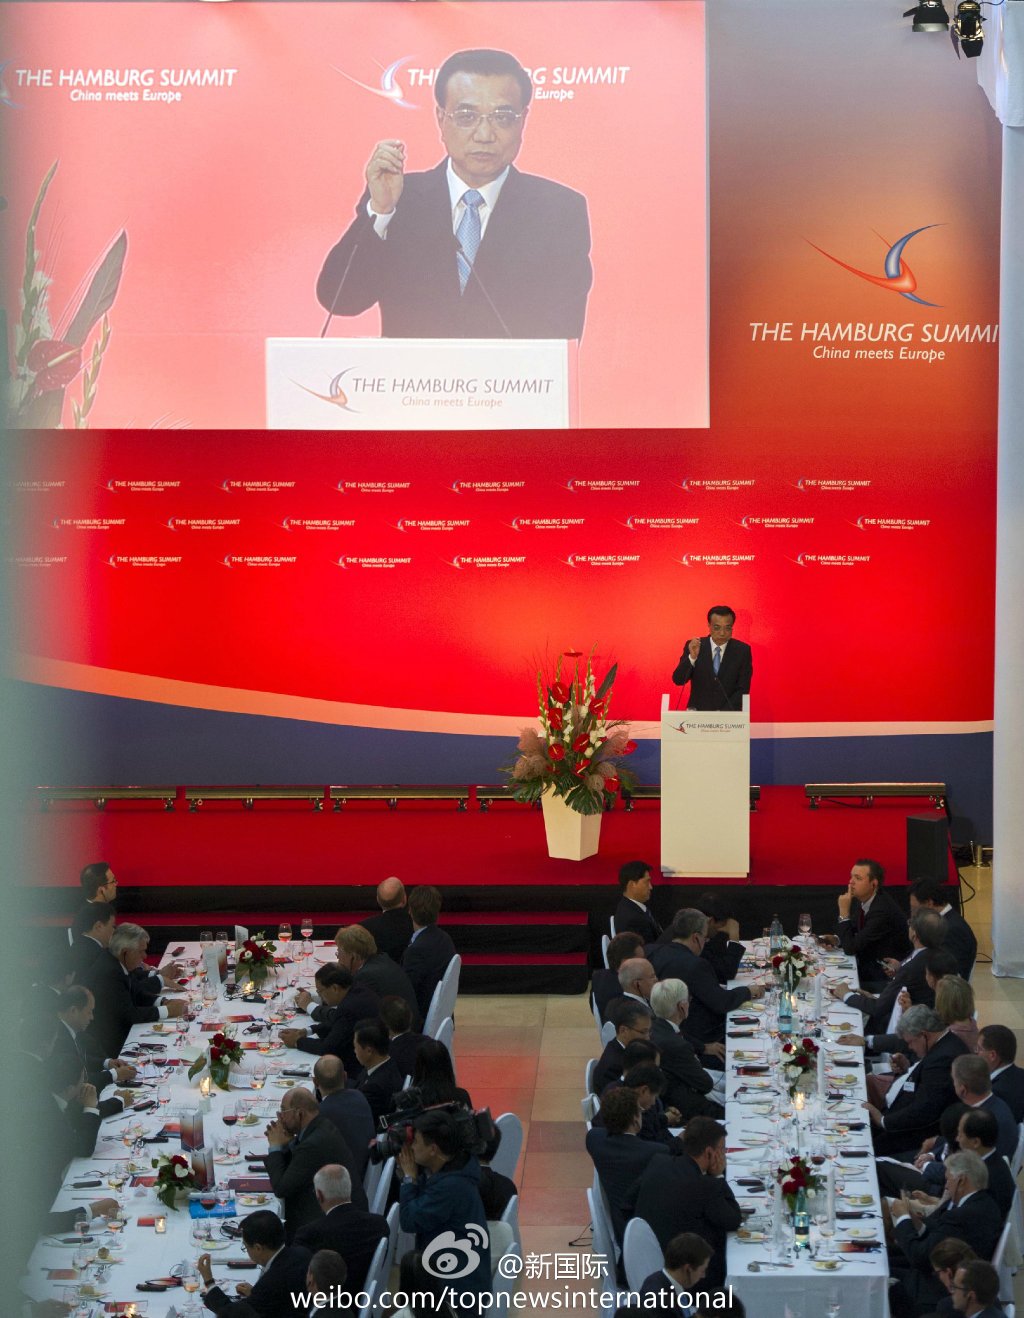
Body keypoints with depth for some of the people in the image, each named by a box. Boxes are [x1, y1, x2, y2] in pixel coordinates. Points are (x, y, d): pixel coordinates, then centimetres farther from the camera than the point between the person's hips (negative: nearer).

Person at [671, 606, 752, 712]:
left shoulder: (742, 650, 1)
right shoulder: (693, 646, 2)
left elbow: (743, 689, 1)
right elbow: (678, 680, -4)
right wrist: (692, 657, -20)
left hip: (729, 715, 0)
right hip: (698, 713, 0)